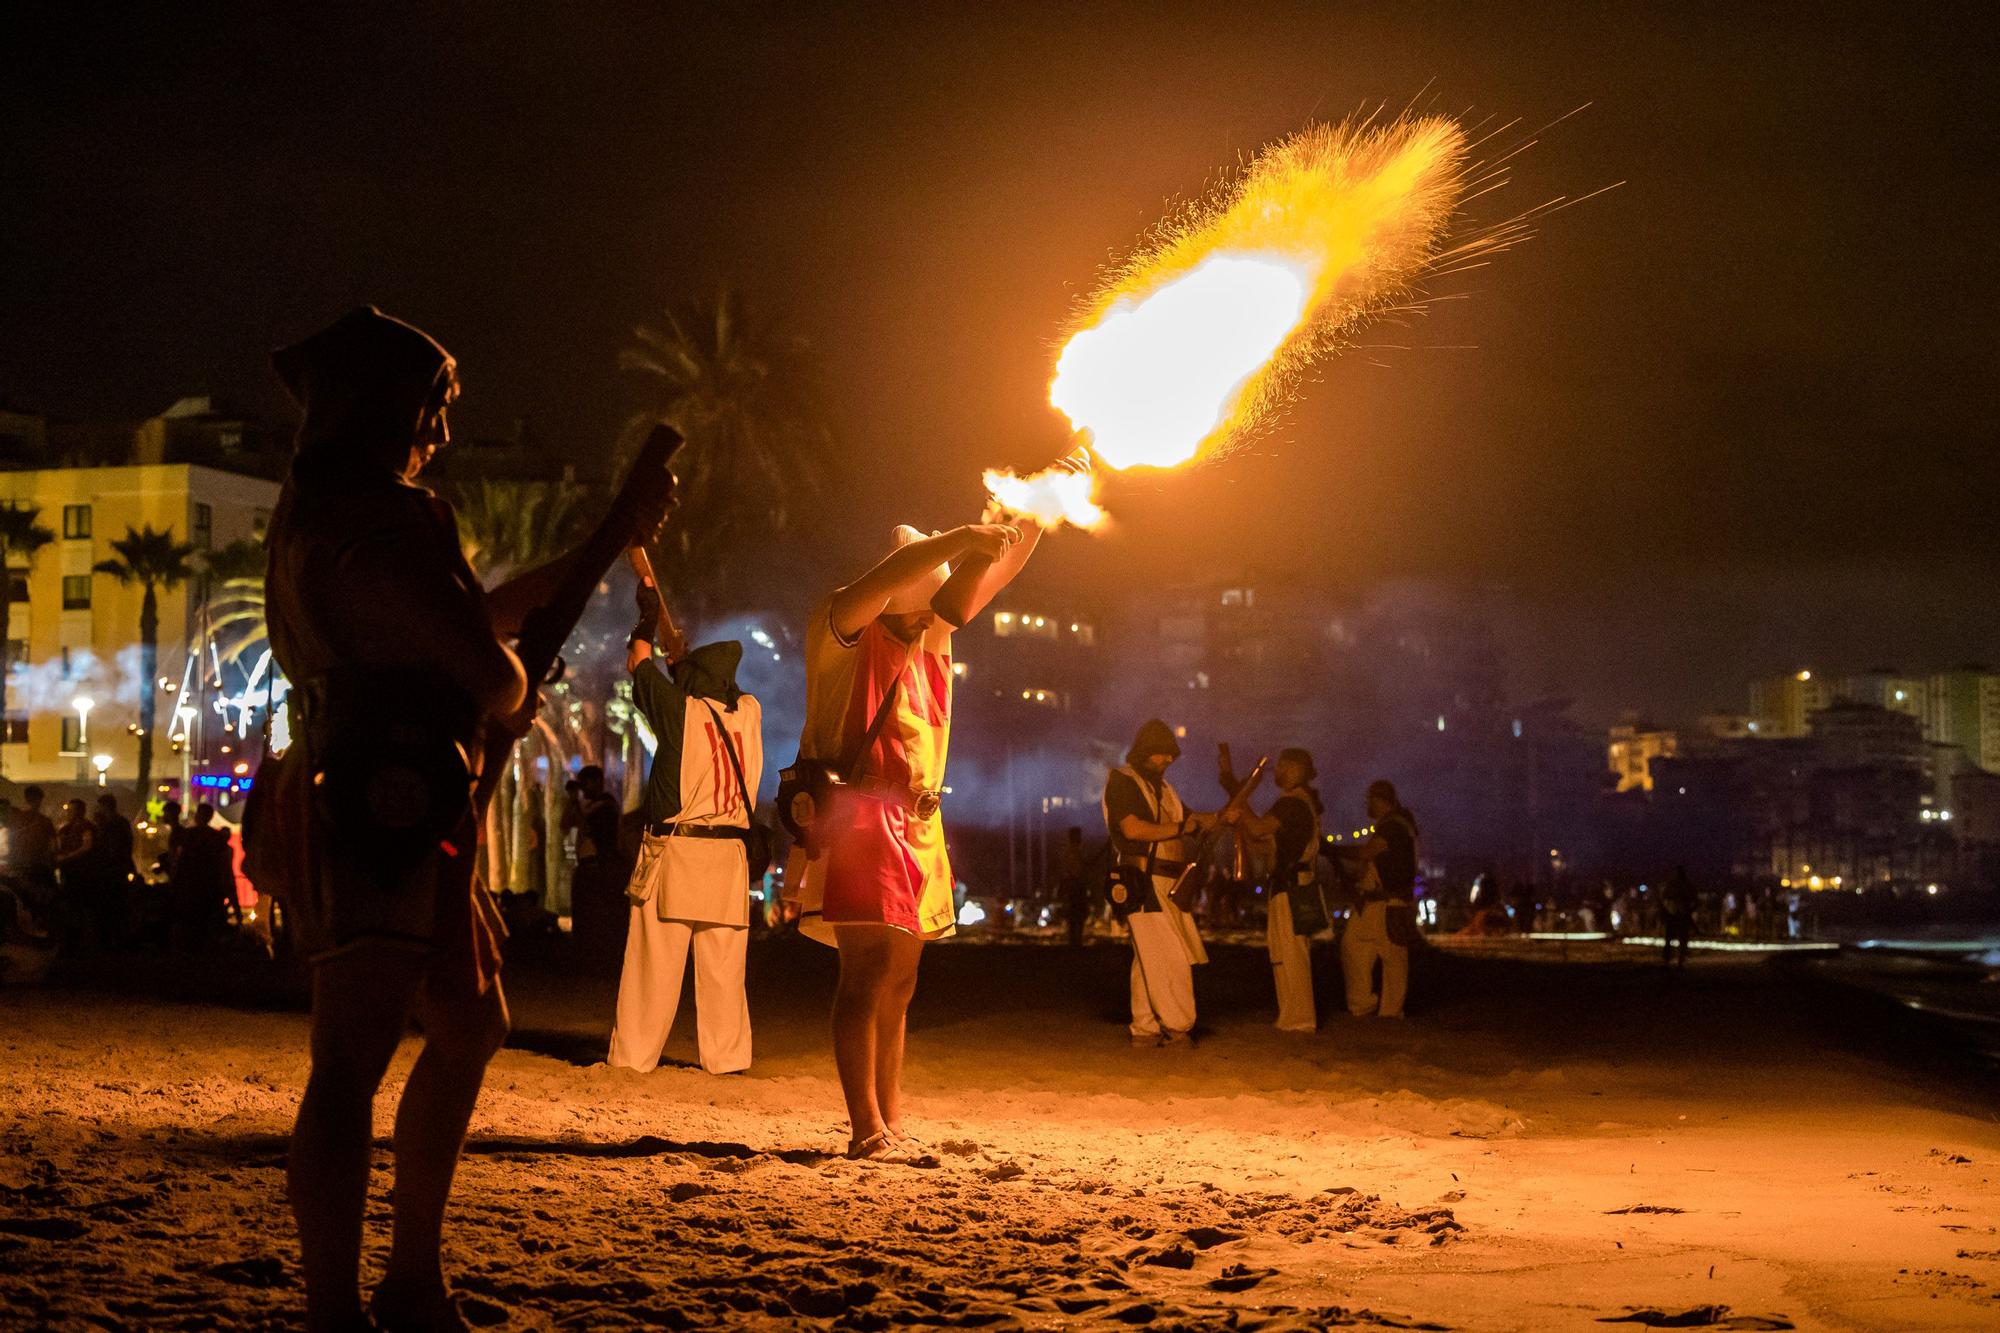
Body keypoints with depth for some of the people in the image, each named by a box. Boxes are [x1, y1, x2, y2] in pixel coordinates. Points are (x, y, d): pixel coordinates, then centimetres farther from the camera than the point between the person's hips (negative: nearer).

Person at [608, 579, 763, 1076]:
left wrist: (647, 616, 26)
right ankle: (726, 1055, 6)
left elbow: (639, 663, 11)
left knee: (654, 963, -1)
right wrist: (661, 613, 33)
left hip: (674, 848, -4)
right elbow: (683, 660, 25)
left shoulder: (683, 711, -5)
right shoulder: (748, 713, 8)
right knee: (723, 968, 6)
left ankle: (635, 1053, 2)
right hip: (729, 852, 4)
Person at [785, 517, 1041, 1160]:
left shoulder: (931, 637, 17)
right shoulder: (840, 631, -3)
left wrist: (1031, 521, -1)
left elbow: (992, 574, 15)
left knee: (897, 984, 8)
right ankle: (867, 1130, -14)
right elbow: (875, 585, -23)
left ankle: (891, 1122, 12)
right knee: (868, 973, -13)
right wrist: (958, 539, -24)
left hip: (915, 827, 8)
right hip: (857, 813, -8)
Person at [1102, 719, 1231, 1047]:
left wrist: (1222, 817, 2)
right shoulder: (1122, 781, -5)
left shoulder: (1160, 786, 22)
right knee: (1170, 957, -10)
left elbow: (1192, 820, 21)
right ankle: (1178, 1026, -7)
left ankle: (1145, 1029, 11)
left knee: (1151, 959, 9)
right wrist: (1180, 828, -11)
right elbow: (1132, 829, -18)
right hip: (1143, 880, -9)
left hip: (1166, 883, 9)